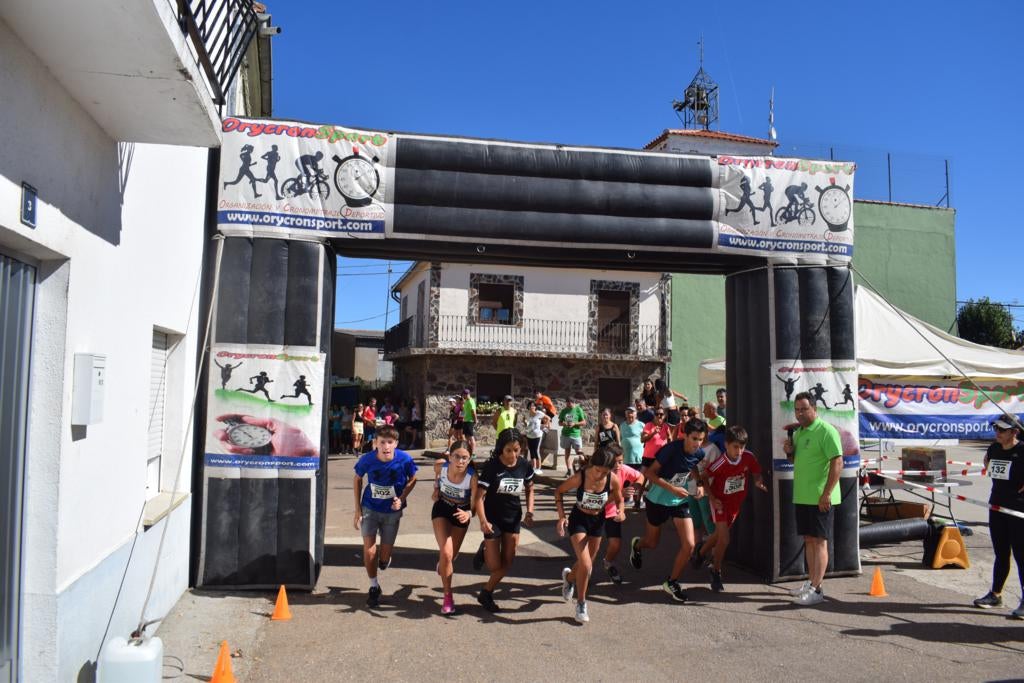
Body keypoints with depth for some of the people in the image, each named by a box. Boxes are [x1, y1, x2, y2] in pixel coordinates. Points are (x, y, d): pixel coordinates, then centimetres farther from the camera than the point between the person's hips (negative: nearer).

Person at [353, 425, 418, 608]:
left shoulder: (405, 459, -22)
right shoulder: (367, 459, -20)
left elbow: (412, 479, -3)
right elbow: (357, 479, -1)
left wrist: (402, 498, -19)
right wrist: (358, 510, -1)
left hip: (392, 511, 0)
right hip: (369, 508, 0)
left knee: (384, 557, 6)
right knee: (368, 548, -8)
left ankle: (384, 558, 44)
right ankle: (374, 587, 15)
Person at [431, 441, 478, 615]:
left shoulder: (473, 477, -35)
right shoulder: (440, 466, -27)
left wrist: (468, 514, -49)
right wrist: (436, 490, -5)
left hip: (461, 513, 0)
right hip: (442, 509, 0)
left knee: (452, 555, 18)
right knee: (446, 553, -15)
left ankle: (442, 563, 56)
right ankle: (447, 596, 1)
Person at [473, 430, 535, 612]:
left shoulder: (525, 466, -8)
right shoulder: (491, 466, -20)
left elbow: (529, 489, 10)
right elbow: (479, 496, -21)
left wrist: (530, 511, -3)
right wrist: (483, 521, -33)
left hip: (513, 518, 4)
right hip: (492, 518, -4)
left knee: (507, 562, 8)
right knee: (495, 566, -3)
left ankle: (486, 593, 30)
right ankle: (485, 550, 28)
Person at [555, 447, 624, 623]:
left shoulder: (613, 480, -22)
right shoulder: (579, 478, -28)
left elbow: (619, 500, -2)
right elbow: (559, 491, -10)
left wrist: (620, 511, -24)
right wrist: (562, 516, -18)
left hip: (598, 521, 3)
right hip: (578, 520, -3)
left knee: (586, 564, 19)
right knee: (586, 566, -13)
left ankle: (569, 576, 54)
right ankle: (581, 603, 12)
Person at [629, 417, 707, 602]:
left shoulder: (700, 454, -9)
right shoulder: (671, 449, -26)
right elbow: (649, 473, -22)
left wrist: (700, 487, -7)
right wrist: (672, 488, -30)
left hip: (680, 502, 4)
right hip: (658, 500, -4)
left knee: (689, 544, -9)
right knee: (652, 543, 13)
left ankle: (672, 582, 12)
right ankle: (637, 545, 52)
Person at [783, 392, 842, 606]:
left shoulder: (825, 431, -13)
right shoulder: (798, 432, 13)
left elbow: (837, 462, -19)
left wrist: (827, 493, -23)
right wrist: (789, 452, 2)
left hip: (820, 498, -8)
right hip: (802, 496, 8)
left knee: (819, 540, -4)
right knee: (808, 539, 14)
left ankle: (816, 589, -2)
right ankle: (811, 582, 24)